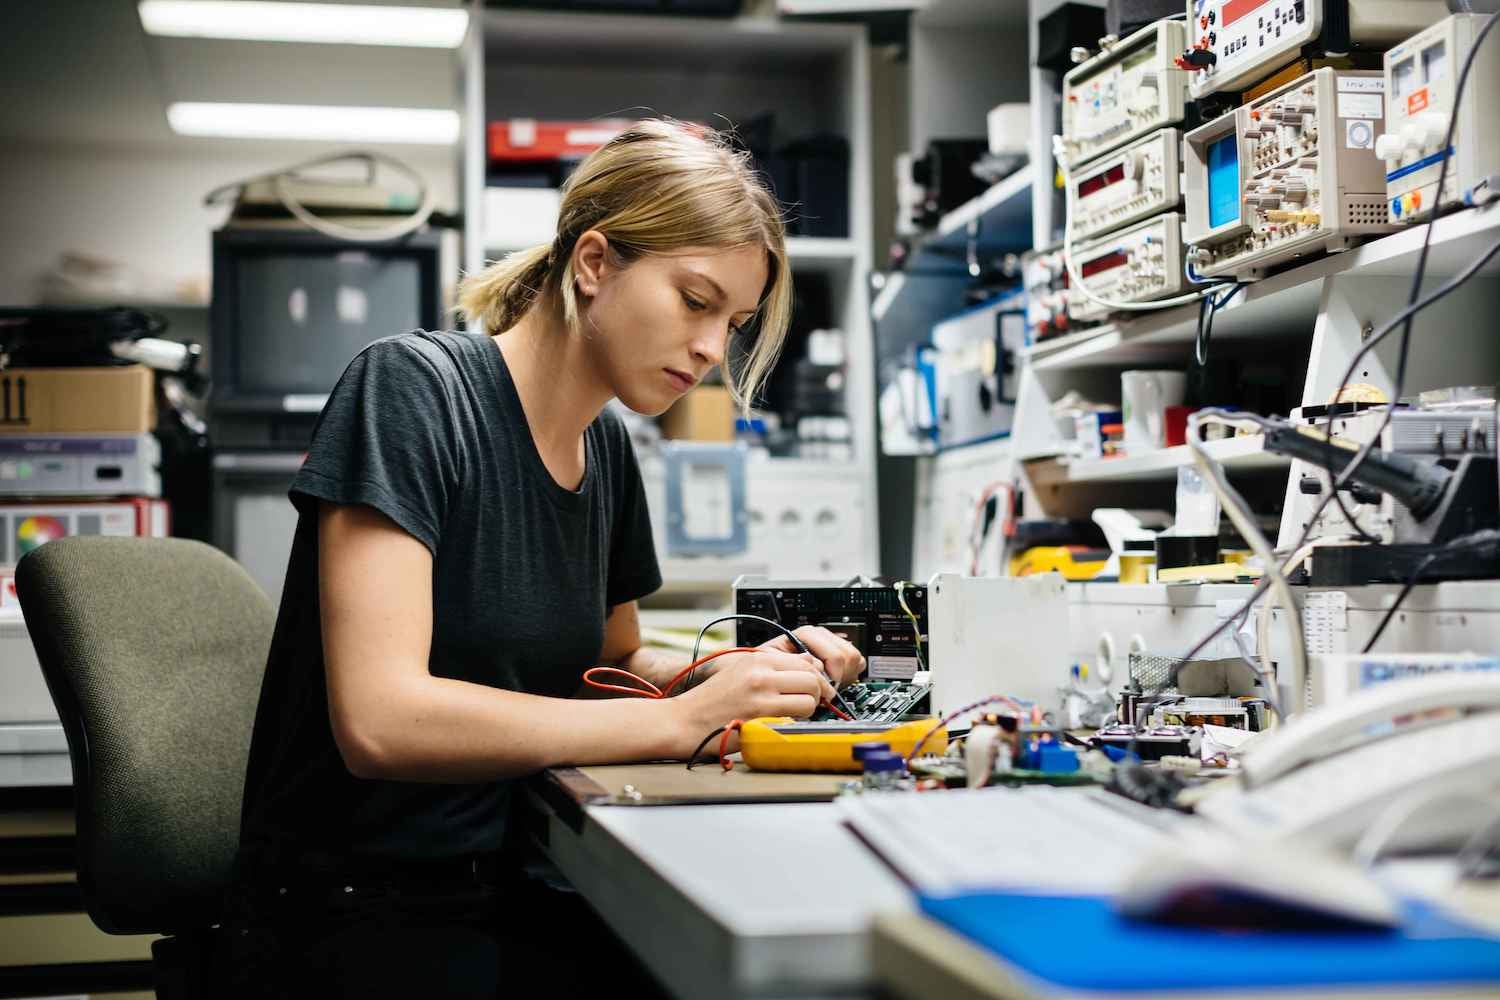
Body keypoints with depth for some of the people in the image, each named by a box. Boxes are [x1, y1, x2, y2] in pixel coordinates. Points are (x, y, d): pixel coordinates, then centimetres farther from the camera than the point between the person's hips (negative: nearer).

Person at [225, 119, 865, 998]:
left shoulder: (607, 445, 7)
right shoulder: (413, 390, -14)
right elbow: (379, 720, -24)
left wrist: (743, 672, 0)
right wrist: (681, 719, -21)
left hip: (515, 896, 7)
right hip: (365, 919, -7)